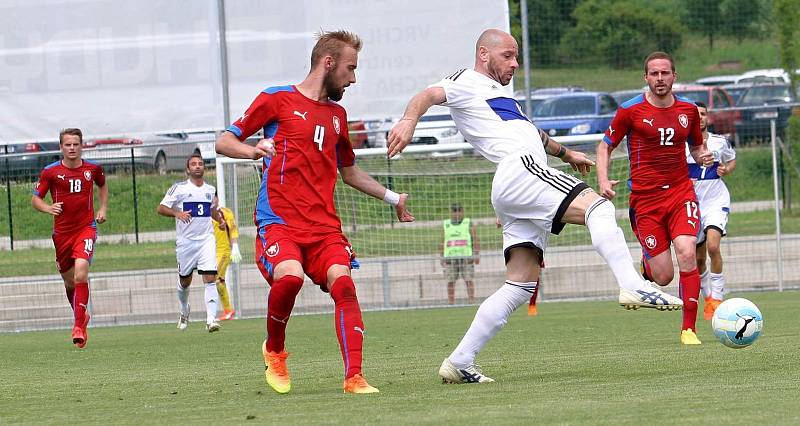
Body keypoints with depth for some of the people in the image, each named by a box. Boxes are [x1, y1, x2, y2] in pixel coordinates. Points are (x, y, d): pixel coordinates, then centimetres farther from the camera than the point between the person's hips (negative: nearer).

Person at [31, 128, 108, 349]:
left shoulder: (93, 169, 2)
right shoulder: (50, 172, -3)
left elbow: (103, 185, 25)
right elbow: (35, 198, 4)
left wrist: (103, 209, 12)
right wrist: (48, 208, -17)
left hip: (86, 228, -2)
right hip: (62, 232, 2)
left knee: (81, 273, -23)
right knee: (69, 281, 11)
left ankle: (79, 327, -20)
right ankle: (82, 316, 39)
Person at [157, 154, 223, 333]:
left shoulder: (211, 190, 10)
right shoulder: (179, 188, -3)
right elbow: (160, 208, -4)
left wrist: (220, 218, 7)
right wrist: (177, 213, -22)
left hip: (206, 239, 2)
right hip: (186, 241, -2)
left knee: (210, 278, -14)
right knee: (184, 281, 12)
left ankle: (211, 319, -21)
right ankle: (184, 312, 40)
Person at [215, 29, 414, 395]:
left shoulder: (337, 114, 21)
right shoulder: (277, 100, 3)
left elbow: (348, 172, 35)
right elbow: (223, 142, 3)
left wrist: (392, 197, 31)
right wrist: (254, 150, -18)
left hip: (324, 225, 5)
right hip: (278, 222, -5)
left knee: (343, 282, -20)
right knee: (290, 276, -31)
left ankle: (354, 378, -21)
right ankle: (274, 350, -3)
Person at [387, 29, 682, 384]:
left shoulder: (498, 96, 37)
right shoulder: (467, 83, 8)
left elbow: (530, 134, 53)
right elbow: (429, 95, -11)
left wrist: (565, 153, 60)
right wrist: (409, 119, -32)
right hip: (518, 170, -10)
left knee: (521, 284, 0)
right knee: (598, 207, -24)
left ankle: (459, 363, -3)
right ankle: (633, 287, -44)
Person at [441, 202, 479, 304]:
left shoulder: (469, 224, 6)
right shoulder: (446, 225, 12)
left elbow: (475, 241, 3)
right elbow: (442, 243, 15)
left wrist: (477, 255, -5)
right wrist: (442, 258, 10)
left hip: (466, 257, -2)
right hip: (450, 257, 2)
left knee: (469, 280, -5)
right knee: (450, 282, -1)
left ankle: (472, 302, -3)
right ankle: (451, 304, 2)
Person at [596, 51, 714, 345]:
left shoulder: (689, 110, 7)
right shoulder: (630, 110, -3)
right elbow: (605, 146, 6)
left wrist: (702, 156, -2)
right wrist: (603, 180, -10)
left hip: (681, 192, 2)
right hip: (645, 197, -2)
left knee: (686, 254, -22)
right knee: (663, 277, -6)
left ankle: (689, 328, -12)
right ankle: (647, 264, 35)